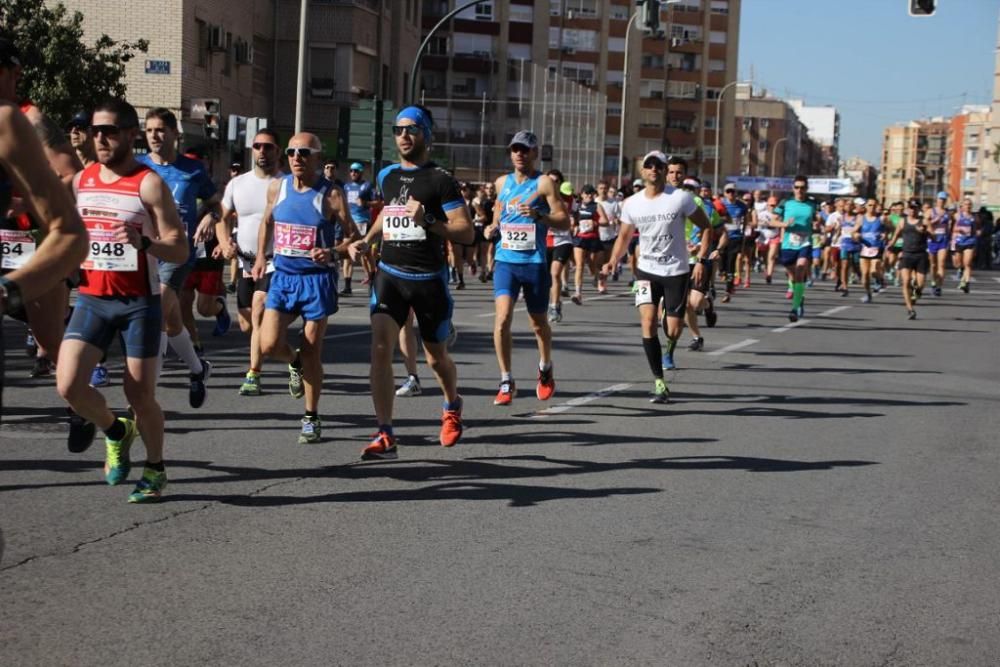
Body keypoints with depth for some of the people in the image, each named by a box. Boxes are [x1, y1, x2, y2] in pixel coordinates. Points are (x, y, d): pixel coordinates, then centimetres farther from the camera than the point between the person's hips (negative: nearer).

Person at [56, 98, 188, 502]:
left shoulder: (149, 184, -10)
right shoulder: (80, 180, 6)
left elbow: (180, 251, -14)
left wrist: (142, 242, -30)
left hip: (139, 302, -4)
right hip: (92, 299, 4)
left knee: (140, 396, 2)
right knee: (68, 385, -10)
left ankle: (155, 469, 26)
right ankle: (116, 432, 20)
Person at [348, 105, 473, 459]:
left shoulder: (440, 180, -7)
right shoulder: (387, 176, 10)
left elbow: (466, 232, -12)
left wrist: (427, 221, -24)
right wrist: (366, 240, 20)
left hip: (429, 278, -3)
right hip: (390, 274, 4)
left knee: (436, 356, 12)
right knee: (380, 348, -14)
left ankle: (452, 406, 44)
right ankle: (385, 436, -13)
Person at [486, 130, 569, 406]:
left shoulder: (544, 183, -4)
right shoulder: (502, 182, 10)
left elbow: (564, 221, -8)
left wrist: (539, 216, -25)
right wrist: (493, 226, 9)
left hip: (534, 262, -2)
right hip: (505, 260, 3)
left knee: (539, 323, 12)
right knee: (502, 318, -15)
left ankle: (545, 369, 40)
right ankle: (506, 381, -6)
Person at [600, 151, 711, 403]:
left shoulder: (681, 198, -9)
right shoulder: (632, 203, 0)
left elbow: (706, 228, -2)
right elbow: (624, 236, 12)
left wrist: (701, 260, -11)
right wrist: (613, 261, -6)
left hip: (677, 272, -2)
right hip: (647, 271, 2)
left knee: (674, 330, -1)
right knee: (647, 323, -15)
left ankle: (668, 351, 39)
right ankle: (659, 383, -8)